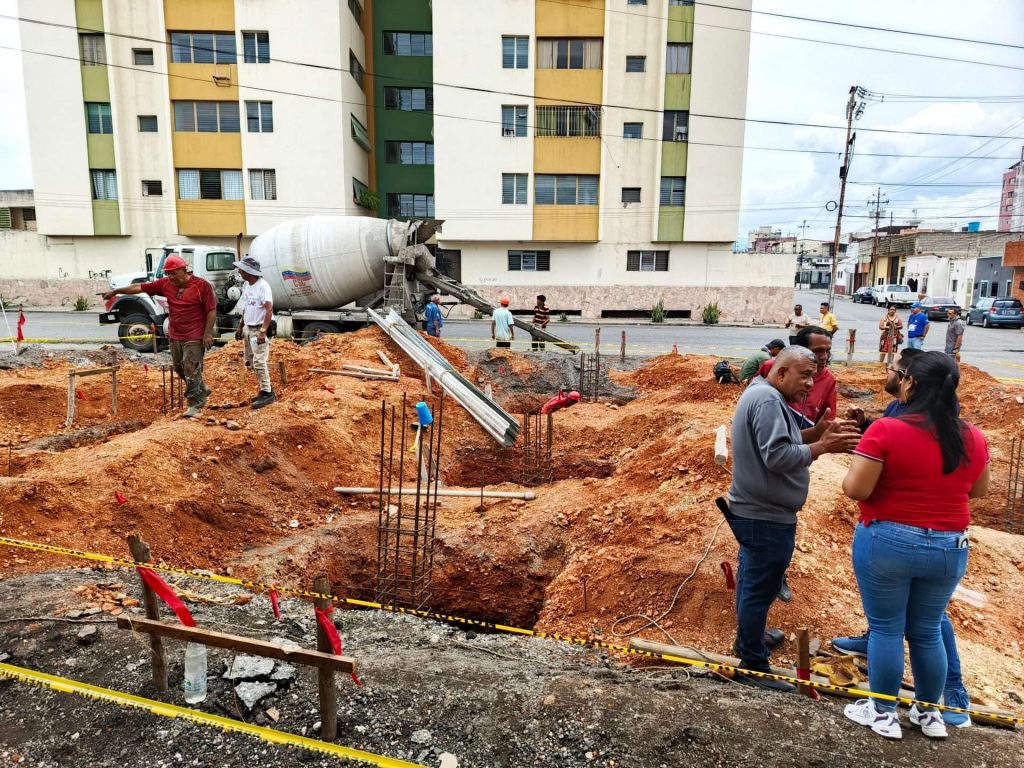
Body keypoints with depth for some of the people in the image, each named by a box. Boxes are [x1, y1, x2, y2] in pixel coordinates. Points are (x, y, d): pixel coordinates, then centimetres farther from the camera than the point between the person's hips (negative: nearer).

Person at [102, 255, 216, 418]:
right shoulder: (165, 284, 5)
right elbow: (140, 287, 11)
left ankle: (195, 404, 7)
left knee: (191, 371, -5)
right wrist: (116, 291, 13)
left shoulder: (201, 285, -11)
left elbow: (212, 310, -11)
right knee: (180, 368, 13)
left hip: (194, 338, -7)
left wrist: (208, 333, -15)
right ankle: (202, 391, 33)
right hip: (175, 336, 7)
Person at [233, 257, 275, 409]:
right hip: (247, 328, 9)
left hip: (259, 329, -9)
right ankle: (267, 388, 23)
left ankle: (267, 393, 2)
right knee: (250, 361, 13)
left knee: (259, 362, -8)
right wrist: (240, 327, 18)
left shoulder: (263, 286, -17)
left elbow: (269, 310, -22)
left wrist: (263, 331, -27)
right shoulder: (246, 285, 10)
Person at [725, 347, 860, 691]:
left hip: (756, 511, 11)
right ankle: (753, 665, 11)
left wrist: (817, 432, 0)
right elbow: (778, 456, -28)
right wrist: (822, 447, -21)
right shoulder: (768, 400, -22)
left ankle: (748, 639, 39)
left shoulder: (763, 394, 13)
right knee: (760, 589, 0)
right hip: (766, 516, -11)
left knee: (752, 583, 23)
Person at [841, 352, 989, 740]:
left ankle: (884, 713, 23)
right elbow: (979, 490, 13)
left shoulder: (886, 430, -18)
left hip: (886, 542, -4)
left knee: (885, 628, 10)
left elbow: (855, 489, -20)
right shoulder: (972, 437, -2)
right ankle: (929, 713, 35)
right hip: (948, 549, 4)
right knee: (927, 631, 20)